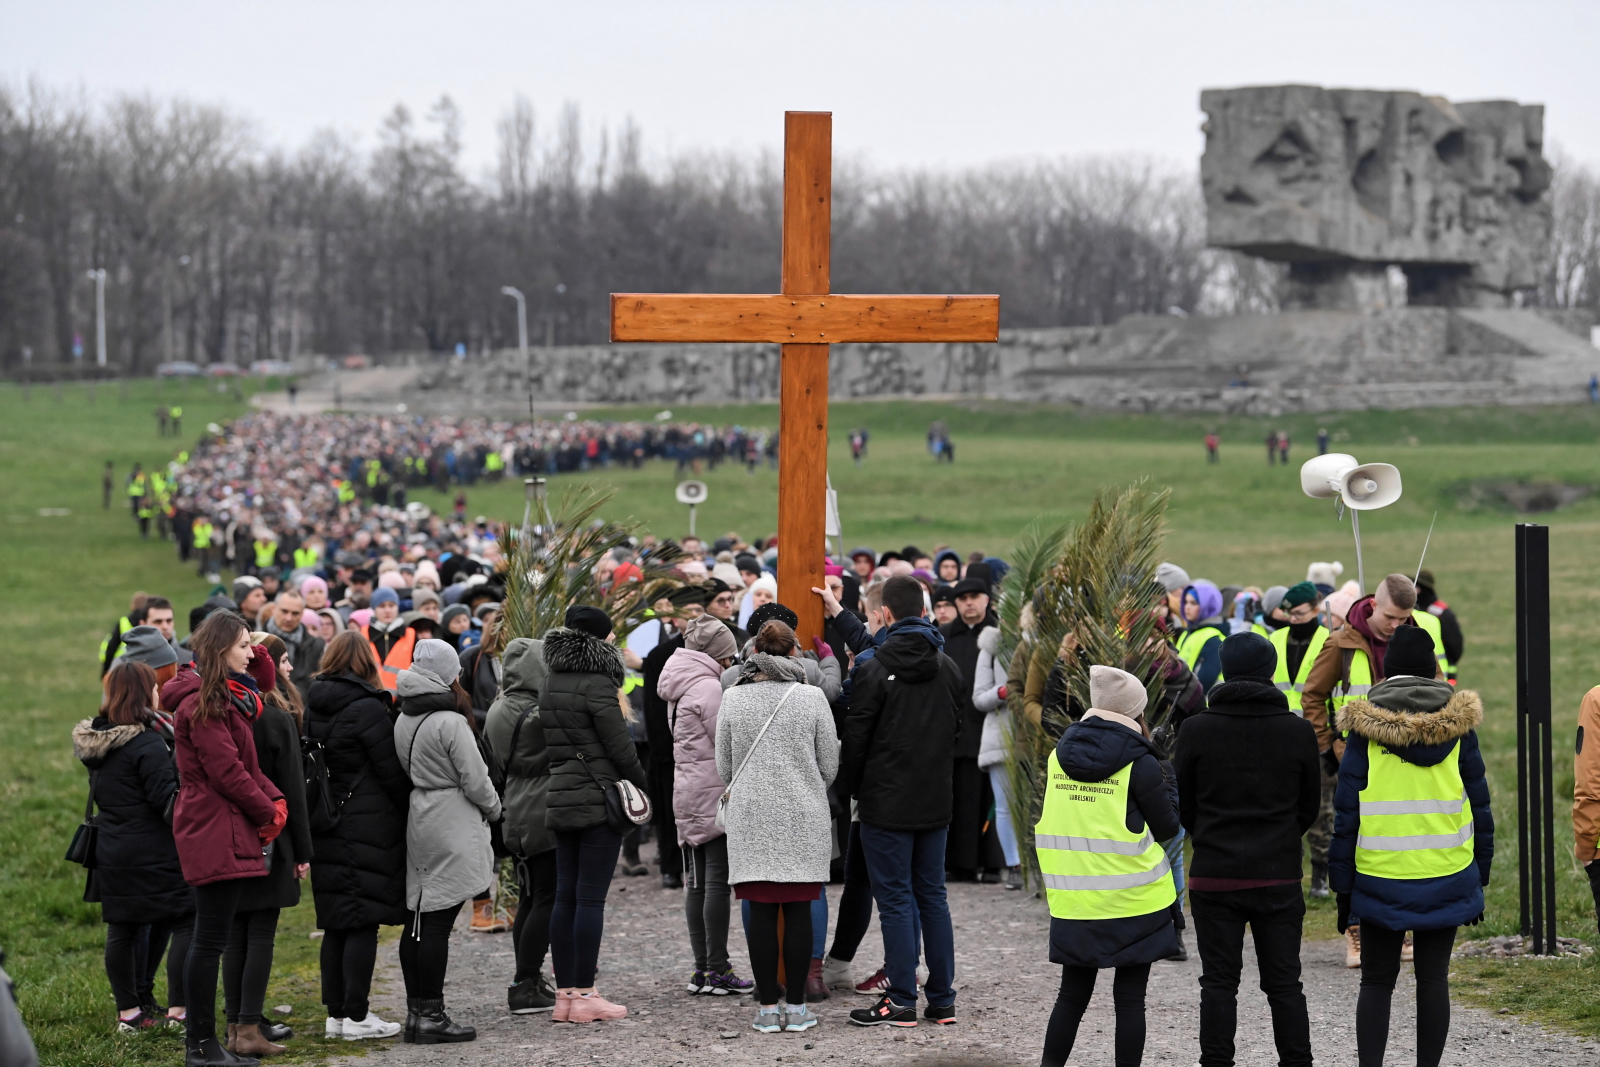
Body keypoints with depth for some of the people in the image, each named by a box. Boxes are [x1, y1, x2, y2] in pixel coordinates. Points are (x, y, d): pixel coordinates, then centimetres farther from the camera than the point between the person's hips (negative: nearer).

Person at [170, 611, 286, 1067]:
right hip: (216, 833, -11)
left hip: (220, 832, 11)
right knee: (210, 938, -7)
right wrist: (269, 812, -7)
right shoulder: (202, 704, -15)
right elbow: (227, 772, -18)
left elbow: (245, 766, 18)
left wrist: (275, 801, 2)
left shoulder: (225, 699, 18)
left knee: (210, 938, 12)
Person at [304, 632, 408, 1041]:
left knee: (336, 923, 12)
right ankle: (357, 1015, -2)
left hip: (325, 825, 7)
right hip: (368, 827, -7)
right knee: (363, 923, -3)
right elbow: (392, 772, -10)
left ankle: (336, 1012, 15)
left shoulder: (313, 707, 7)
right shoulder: (368, 708, -12)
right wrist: (411, 810, 3)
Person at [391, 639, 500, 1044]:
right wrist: (494, 809, 7)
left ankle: (417, 1011, 16)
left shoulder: (404, 720, 9)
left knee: (418, 920, 11)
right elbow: (475, 780, -13)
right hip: (452, 828, -8)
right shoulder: (450, 723, -15)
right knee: (437, 923, -6)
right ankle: (431, 1016, -5)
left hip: (420, 823, 8)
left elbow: (408, 771, 12)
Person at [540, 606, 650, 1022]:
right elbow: (620, 746, -12)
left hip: (560, 797, 8)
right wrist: (641, 783, 3)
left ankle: (565, 993, 12)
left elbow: (549, 740, 13)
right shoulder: (596, 684, -14)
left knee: (565, 895, 9)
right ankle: (584, 995, -4)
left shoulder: (550, 682, 10)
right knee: (590, 897, -5)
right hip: (599, 797, -8)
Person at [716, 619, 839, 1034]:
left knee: (761, 910, 3)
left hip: (750, 818, 1)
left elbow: (724, 769, 7)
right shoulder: (811, 698, -4)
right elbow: (829, 767, 2)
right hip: (804, 818, -1)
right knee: (798, 910, 3)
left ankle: (767, 1007, 3)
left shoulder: (733, 699, 0)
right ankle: (796, 1006, 4)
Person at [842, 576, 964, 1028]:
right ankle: (942, 1000, 13)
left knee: (895, 898, -2)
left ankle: (901, 1002, -2)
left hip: (888, 803, -6)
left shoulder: (874, 669, -13)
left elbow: (856, 737, -10)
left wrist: (854, 789, 6)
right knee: (932, 895, 12)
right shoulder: (949, 668, 6)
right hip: (936, 802, 6)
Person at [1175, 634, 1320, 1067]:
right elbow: (1311, 807, 8)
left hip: (1214, 873, -1)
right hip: (1280, 875, 1)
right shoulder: (1299, 731, -2)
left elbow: (1181, 805, 3)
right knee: (1284, 982, 8)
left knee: (1219, 982, 5)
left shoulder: (1196, 730, -6)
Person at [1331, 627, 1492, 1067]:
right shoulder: (1458, 725, 1)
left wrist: (1343, 883, 2)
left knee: (1376, 981, 7)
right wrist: (1480, 875, 13)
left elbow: (1347, 813, -4)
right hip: (1447, 878, 1)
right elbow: (1479, 804, 5)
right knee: (1433, 978, 9)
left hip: (1380, 878, -1)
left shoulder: (1365, 728, -4)